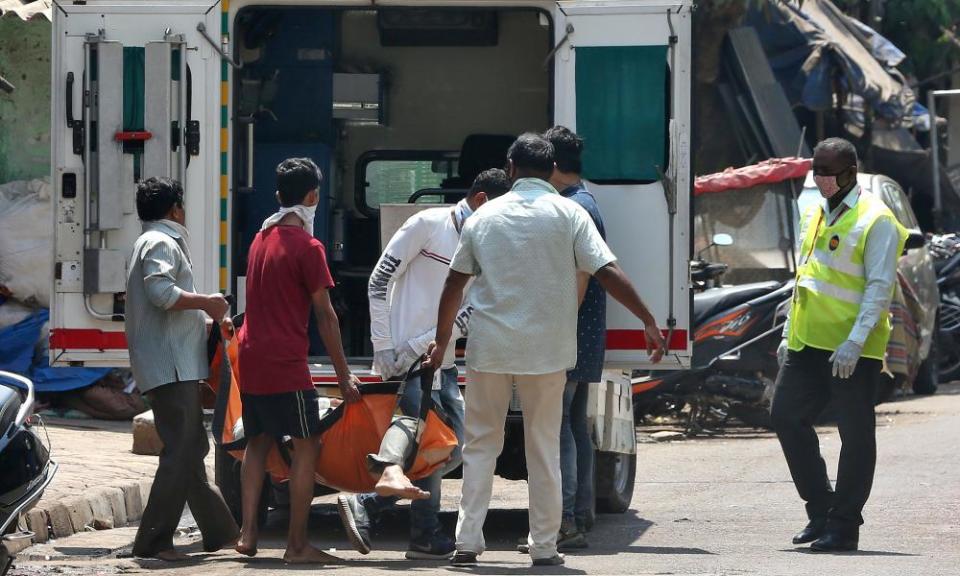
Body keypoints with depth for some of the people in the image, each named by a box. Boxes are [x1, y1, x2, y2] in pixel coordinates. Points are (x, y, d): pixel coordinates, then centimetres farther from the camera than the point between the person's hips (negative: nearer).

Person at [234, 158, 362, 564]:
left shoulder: (261, 238, 13)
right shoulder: (307, 247, -10)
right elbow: (325, 317, -9)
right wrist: (343, 376, -6)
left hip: (250, 358, 8)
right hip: (285, 362, -8)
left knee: (258, 442, 15)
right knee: (307, 446, -2)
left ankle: (247, 533, 8)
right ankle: (297, 546, -4)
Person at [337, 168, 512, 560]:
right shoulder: (429, 225, -7)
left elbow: (468, 315, 2)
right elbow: (379, 281, -8)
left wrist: (418, 345, -13)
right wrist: (383, 347, -12)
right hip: (405, 360, -8)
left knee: (454, 449, 6)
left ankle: (366, 506, 8)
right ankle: (425, 536, 3)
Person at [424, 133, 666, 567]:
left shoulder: (485, 217, 5)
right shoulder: (567, 214, -2)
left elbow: (454, 283, 10)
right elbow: (608, 273, -8)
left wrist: (442, 339, 21)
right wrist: (649, 322, -4)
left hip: (489, 347, 1)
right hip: (546, 349, -1)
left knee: (480, 442, 10)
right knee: (543, 447, 7)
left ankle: (467, 542, 3)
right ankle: (543, 547, 8)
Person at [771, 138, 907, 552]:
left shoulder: (876, 221, -9)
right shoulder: (815, 217, 16)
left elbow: (880, 287, -15)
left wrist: (854, 341, -22)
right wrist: (788, 335, 18)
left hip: (853, 351, -8)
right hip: (806, 346, 8)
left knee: (855, 435, -1)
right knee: (787, 417, 5)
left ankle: (844, 526, 5)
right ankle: (821, 510, 16)